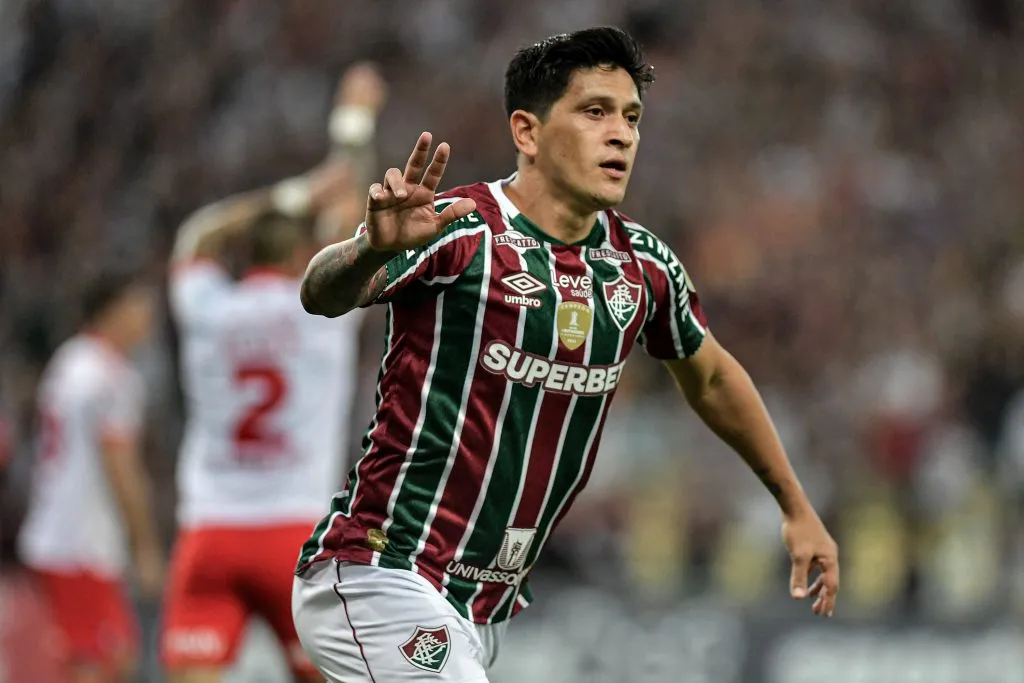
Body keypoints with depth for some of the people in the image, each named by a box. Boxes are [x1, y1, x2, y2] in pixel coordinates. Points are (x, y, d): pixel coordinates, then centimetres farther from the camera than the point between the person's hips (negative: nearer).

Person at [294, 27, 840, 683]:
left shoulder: (642, 264, 7)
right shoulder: (460, 230, -14)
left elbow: (710, 376, 26)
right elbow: (324, 295, -30)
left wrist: (797, 506, 31)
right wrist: (373, 249, -54)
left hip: (487, 610, 8)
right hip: (382, 580, -8)